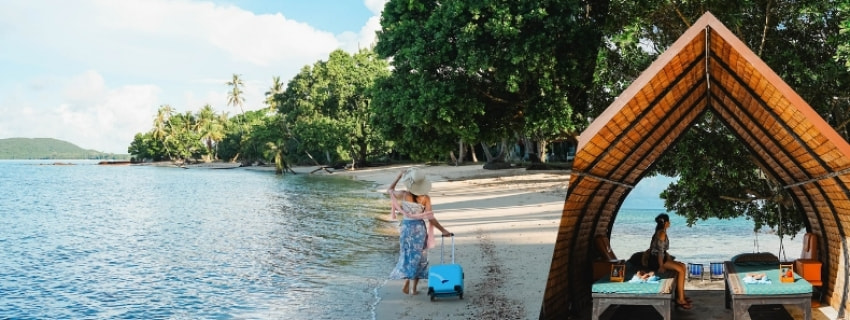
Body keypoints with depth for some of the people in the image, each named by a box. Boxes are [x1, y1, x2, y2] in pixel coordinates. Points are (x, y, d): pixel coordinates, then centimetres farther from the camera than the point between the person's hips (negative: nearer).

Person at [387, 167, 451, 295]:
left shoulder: (404, 195, -12)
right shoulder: (425, 198, -14)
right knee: (418, 257, 12)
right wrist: (443, 230, -4)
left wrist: (399, 176, 10)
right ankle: (414, 288, 14)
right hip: (419, 228, -1)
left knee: (407, 256, 15)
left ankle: (406, 283, 0)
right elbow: (430, 218, -13)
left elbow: (389, 190, 7)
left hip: (406, 227, 1)